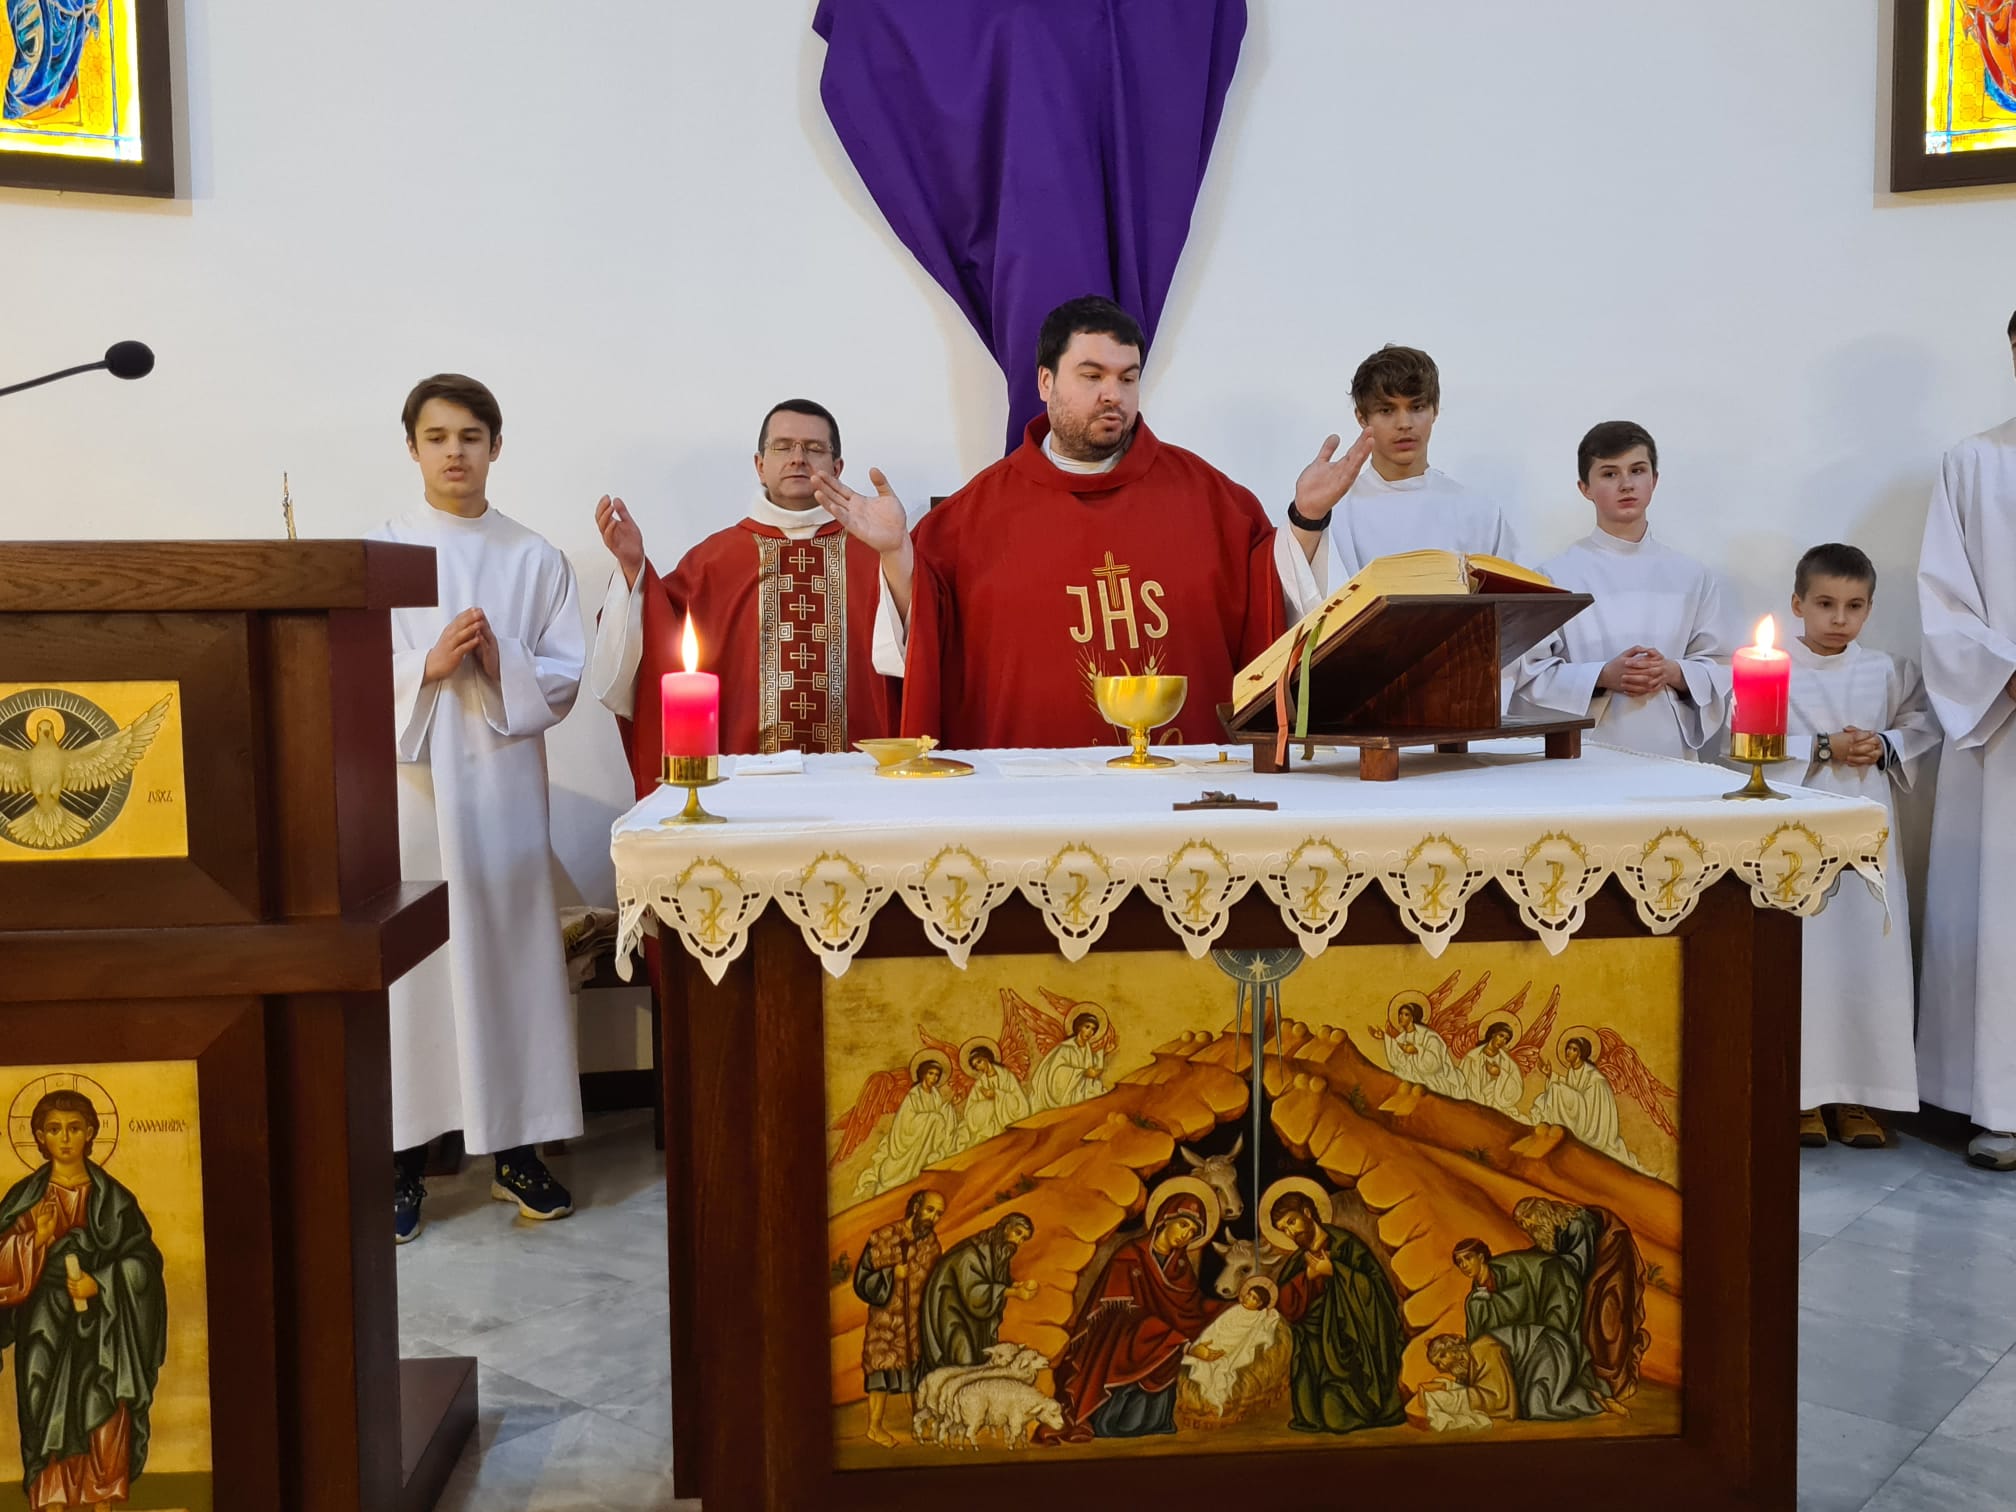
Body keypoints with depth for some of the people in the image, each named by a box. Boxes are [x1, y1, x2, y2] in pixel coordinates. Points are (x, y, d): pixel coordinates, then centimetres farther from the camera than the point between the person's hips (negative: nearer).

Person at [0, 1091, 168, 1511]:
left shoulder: (112, 1197, 4)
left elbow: (143, 1259, 1)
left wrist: (100, 1283, -13)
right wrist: (34, 1239, -18)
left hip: (101, 1331, 0)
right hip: (46, 1330, 0)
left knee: (105, 1427, -2)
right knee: (49, 1428, -3)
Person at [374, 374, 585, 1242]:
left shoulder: (534, 560, 8)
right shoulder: (378, 553, 5)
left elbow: (565, 678, 5)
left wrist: (502, 665, -13)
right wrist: (427, 667, -15)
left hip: (502, 783, 1)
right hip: (408, 782, -1)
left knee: (510, 958, 4)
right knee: (411, 963, -1)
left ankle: (515, 1148, 15)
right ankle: (403, 1158, 10)